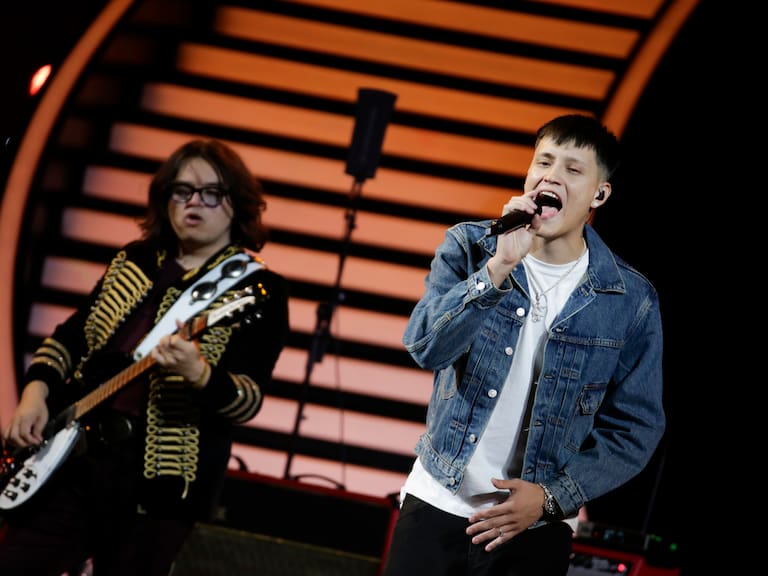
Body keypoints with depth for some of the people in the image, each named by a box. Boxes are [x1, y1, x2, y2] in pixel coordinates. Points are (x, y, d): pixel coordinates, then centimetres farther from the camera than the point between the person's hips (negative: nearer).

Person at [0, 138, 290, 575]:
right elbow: (68, 337, 19)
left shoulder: (259, 292, -5)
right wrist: (35, 393, 1)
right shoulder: (132, 262, 11)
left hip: (158, 482, -5)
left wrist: (199, 374, -34)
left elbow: (248, 400, -14)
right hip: (68, 454, 5)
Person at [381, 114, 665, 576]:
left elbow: (636, 427, -1)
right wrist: (498, 268, -28)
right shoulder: (469, 247, -3)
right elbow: (426, 347, -17)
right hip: (436, 504, 0)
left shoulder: (632, 300, -5)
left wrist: (553, 496, -12)